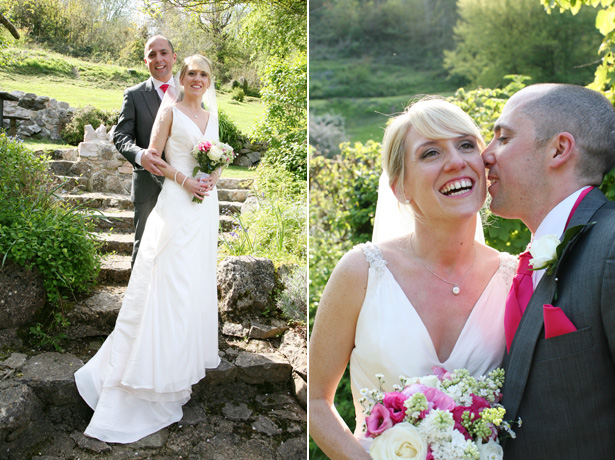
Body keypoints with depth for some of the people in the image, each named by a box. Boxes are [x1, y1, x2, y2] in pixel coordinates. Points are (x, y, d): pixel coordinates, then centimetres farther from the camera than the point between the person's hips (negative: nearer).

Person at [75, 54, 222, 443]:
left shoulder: (212, 117, 16)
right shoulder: (170, 112, -2)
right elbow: (152, 158, -6)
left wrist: (213, 177, -1)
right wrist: (185, 180, -16)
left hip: (206, 206, 6)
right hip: (177, 206, -6)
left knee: (198, 281, 13)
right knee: (168, 283, -7)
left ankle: (192, 353, 28)